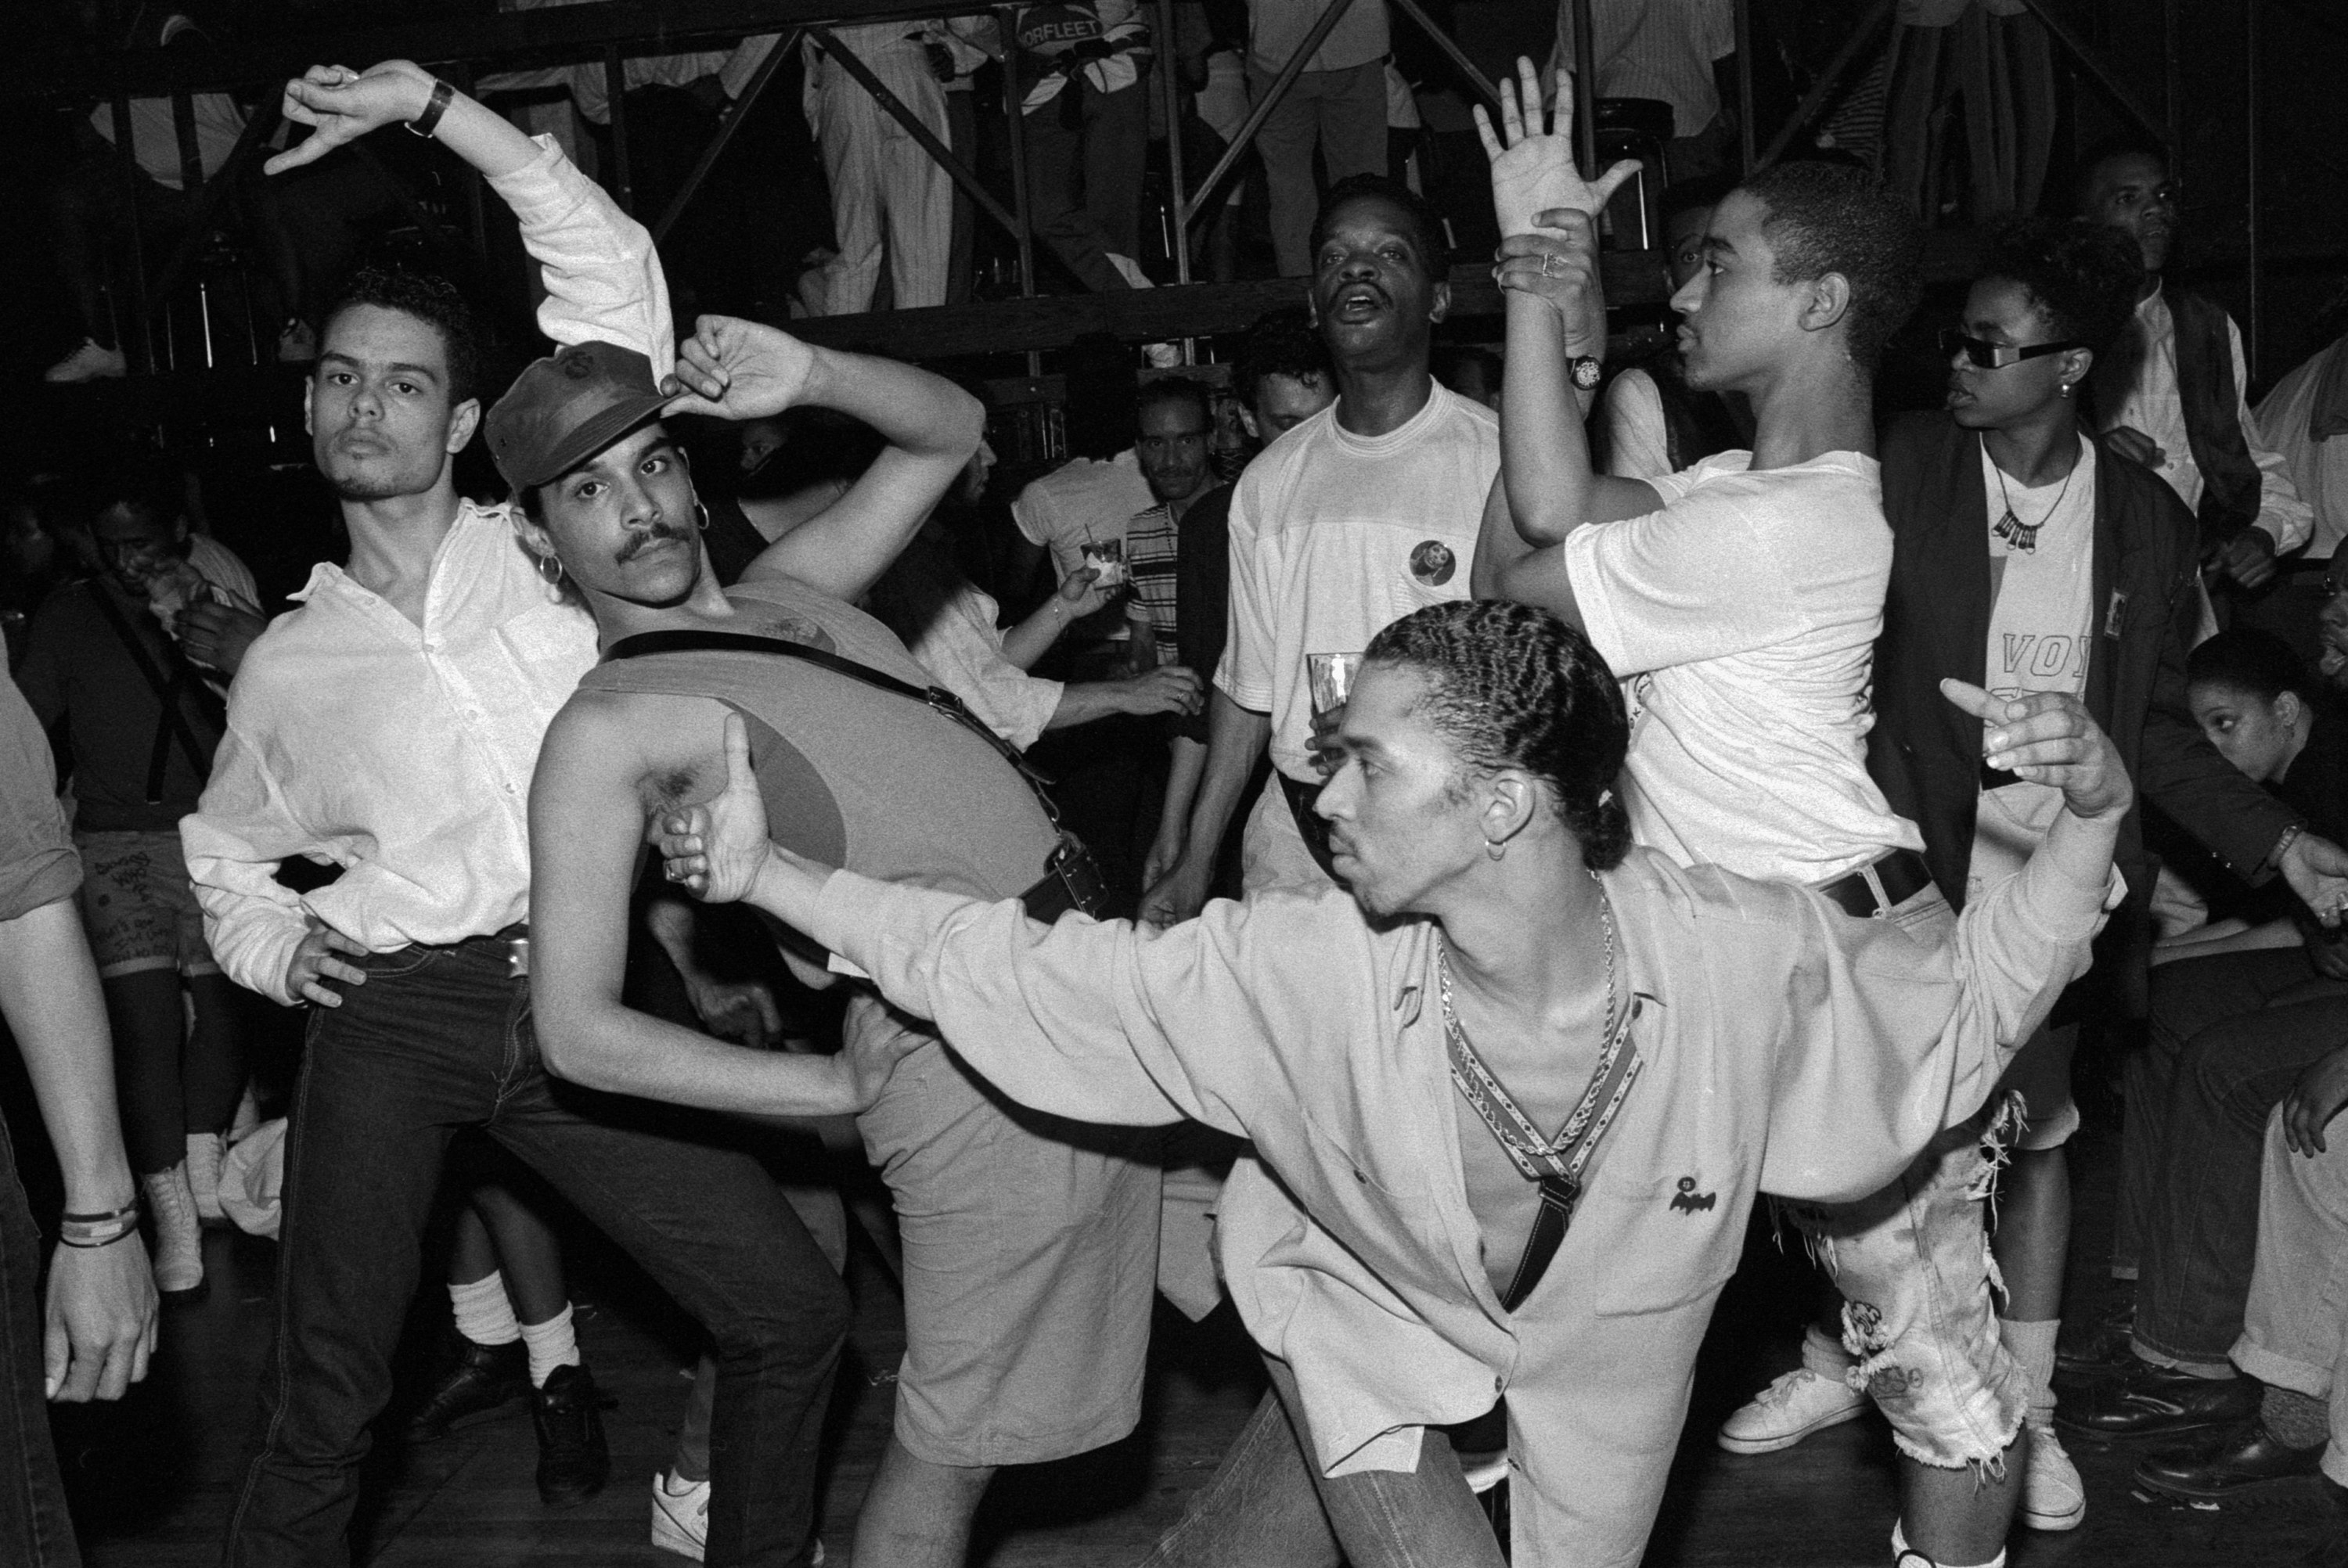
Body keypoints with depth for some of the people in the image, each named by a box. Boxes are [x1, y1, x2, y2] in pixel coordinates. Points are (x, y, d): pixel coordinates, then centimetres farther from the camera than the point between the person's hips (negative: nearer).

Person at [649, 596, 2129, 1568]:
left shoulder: (1744, 956, -31)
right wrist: (770, 873, -22)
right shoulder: (1299, 972, -30)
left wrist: (2093, 816, -32)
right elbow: (1024, 968, -21)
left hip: (1601, 1369, 1)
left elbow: (1963, 1009, -15)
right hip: (1370, 1317, -1)